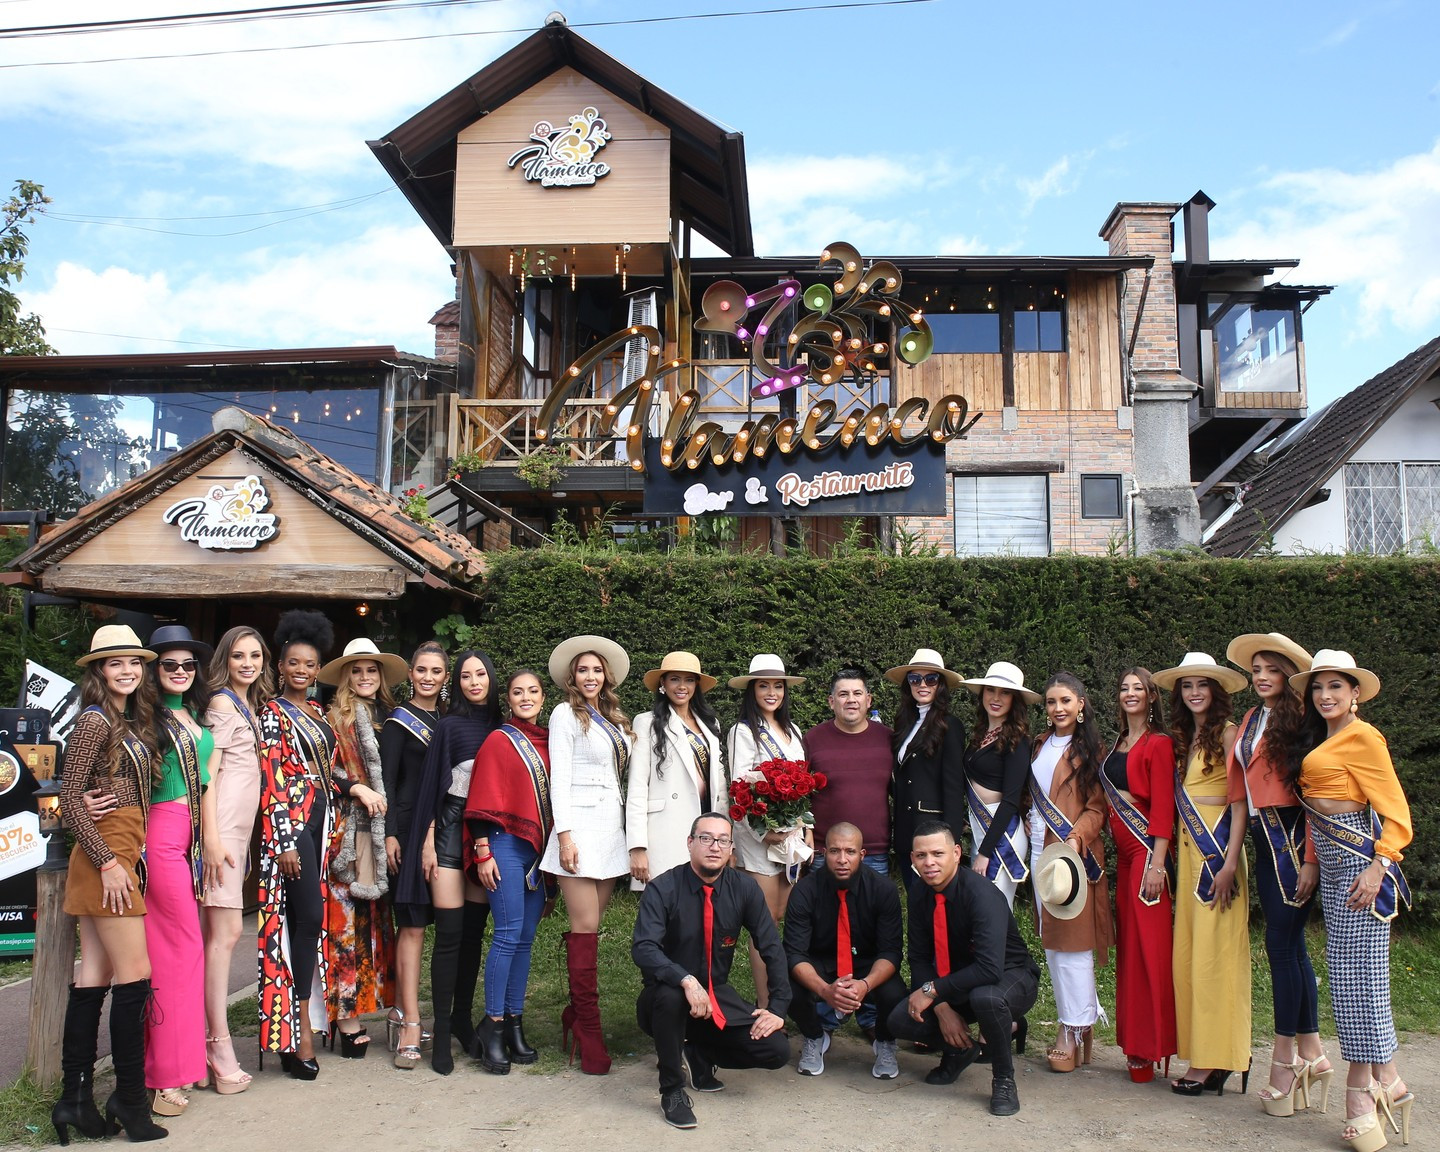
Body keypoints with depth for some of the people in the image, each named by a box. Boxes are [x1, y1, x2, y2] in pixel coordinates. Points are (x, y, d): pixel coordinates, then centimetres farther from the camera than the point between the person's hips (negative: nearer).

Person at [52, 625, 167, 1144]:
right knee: (135, 975, -5)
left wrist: (119, 857, 8)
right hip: (105, 856, -9)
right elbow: (69, 799, -13)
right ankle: (129, 1099, 5)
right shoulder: (94, 721, -10)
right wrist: (108, 862, -16)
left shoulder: (130, 723, 15)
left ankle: (75, 1098, 16)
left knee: (95, 977, 10)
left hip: (120, 856, 9)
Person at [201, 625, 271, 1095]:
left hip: (240, 830, 8)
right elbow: (207, 774, -11)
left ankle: (204, 1042, 13)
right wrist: (214, 837, -17)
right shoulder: (223, 705, -5)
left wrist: (240, 837, 16)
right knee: (226, 931, -10)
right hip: (222, 828, -8)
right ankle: (221, 1050, -7)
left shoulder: (250, 708, 19)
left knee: (218, 932, 8)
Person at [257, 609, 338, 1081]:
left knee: (309, 919, 8)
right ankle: (301, 1023, -4)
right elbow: (272, 782, -11)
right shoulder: (274, 714, -5)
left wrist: (331, 827, 16)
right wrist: (284, 842, -15)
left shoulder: (318, 715, 17)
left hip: (319, 821, 7)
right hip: (290, 823, -7)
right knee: (308, 916, -10)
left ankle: (298, 1017, 16)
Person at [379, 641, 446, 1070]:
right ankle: (411, 1027, -7)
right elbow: (387, 779, -7)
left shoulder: (446, 720, 14)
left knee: (413, 923, 12)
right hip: (408, 827, -6)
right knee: (413, 925, -8)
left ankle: (400, 1011, 21)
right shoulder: (399, 720, -2)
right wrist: (390, 834, -15)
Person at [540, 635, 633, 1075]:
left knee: (590, 928, 6)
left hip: (612, 828, 6)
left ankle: (576, 1013, 14)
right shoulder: (566, 714, 0)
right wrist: (565, 835, -14)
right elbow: (559, 778, -6)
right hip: (581, 825, -6)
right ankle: (589, 1029, -3)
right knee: (585, 929, -7)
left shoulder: (614, 720, 18)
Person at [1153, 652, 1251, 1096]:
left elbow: (1240, 799, -12)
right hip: (1190, 849, 8)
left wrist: (1230, 860, -18)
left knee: (1215, 952, -4)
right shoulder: (1184, 738, 15)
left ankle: (1214, 1060, 3)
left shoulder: (1227, 733, -6)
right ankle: (1203, 1057, 13)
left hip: (1218, 846, -7)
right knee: (1189, 952, 7)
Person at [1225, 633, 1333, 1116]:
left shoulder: (1299, 719, -9)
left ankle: (1284, 1059, 5)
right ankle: (1312, 1055, 21)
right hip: (1263, 836, 8)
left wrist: (1311, 859, -17)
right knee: (1289, 945, 12)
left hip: (1292, 836, -8)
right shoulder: (1250, 722, 14)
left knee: (1281, 943, -5)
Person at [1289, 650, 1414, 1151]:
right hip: (1331, 862, 9)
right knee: (1348, 968, 10)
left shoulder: (1361, 737, -9)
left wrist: (1378, 867, -21)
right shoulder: (1320, 741, 17)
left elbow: (1396, 811, -13)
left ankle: (1362, 1086, 3)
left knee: (1358, 967, -5)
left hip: (1359, 858, -9)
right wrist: (1313, 863, 11)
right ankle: (1386, 1081, 17)